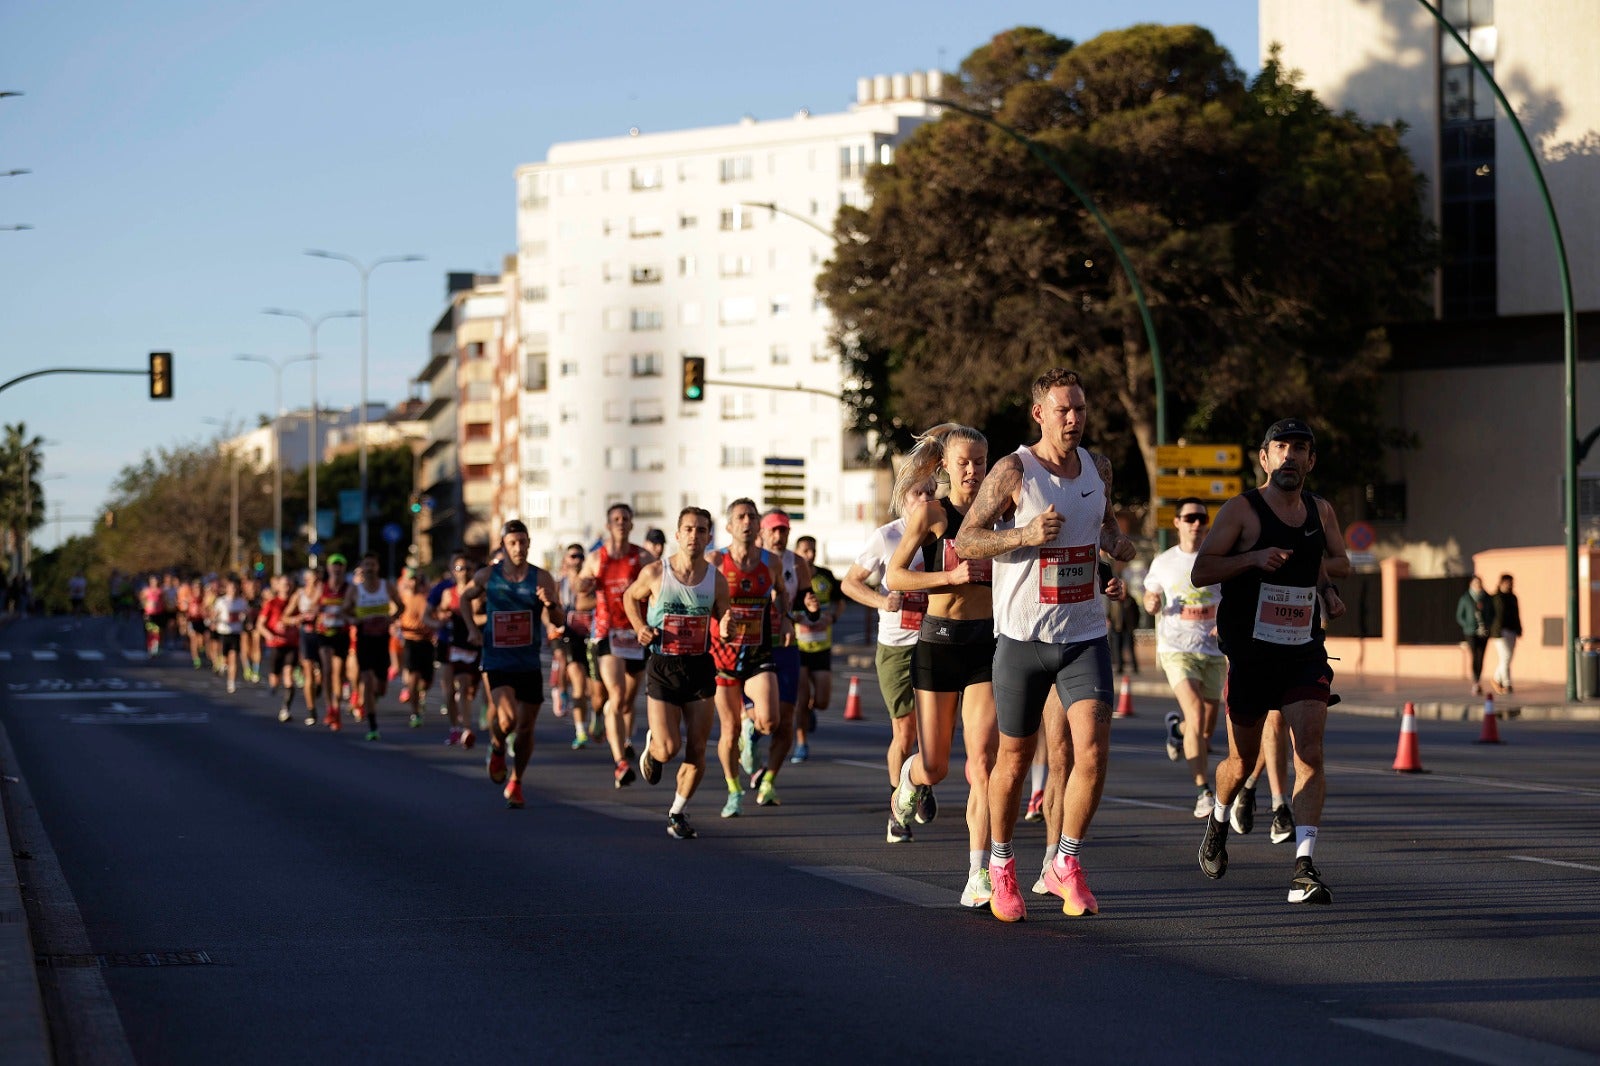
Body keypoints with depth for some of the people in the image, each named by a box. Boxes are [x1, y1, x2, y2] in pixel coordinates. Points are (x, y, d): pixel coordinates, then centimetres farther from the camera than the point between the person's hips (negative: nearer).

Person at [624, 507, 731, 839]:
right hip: (663, 669, -2)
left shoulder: (716, 580, 0)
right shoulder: (655, 572, -6)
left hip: (700, 669, 2)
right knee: (668, 749, -11)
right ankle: (652, 745, 26)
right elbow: (630, 597, 14)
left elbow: (723, 628, 12)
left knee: (696, 752, 1)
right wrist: (641, 628, -3)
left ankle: (678, 812, 21)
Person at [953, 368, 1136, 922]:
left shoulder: (1098, 467, 7)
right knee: (1015, 759, 6)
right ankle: (1001, 864, 27)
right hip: (1022, 637, -3)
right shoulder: (1013, 471, -9)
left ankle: (1066, 864, 6)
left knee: (1092, 752, -11)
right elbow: (965, 541, -9)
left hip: (1085, 634, 3)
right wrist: (1027, 534, -23)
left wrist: (1117, 541, 5)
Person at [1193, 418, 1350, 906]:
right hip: (1249, 653, -2)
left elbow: (1342, 562, 27)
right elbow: (1199, 572, -11)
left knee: (1310, 752, -16)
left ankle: (1305, 869, -21)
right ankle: (1218, 820, 44)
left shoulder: (1321, 511, 9)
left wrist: (1327, 566, 4)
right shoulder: (1242, 510, -5)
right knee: (1242, 761, 10)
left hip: (1304, 651, 2)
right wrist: (1254, 558, -24)